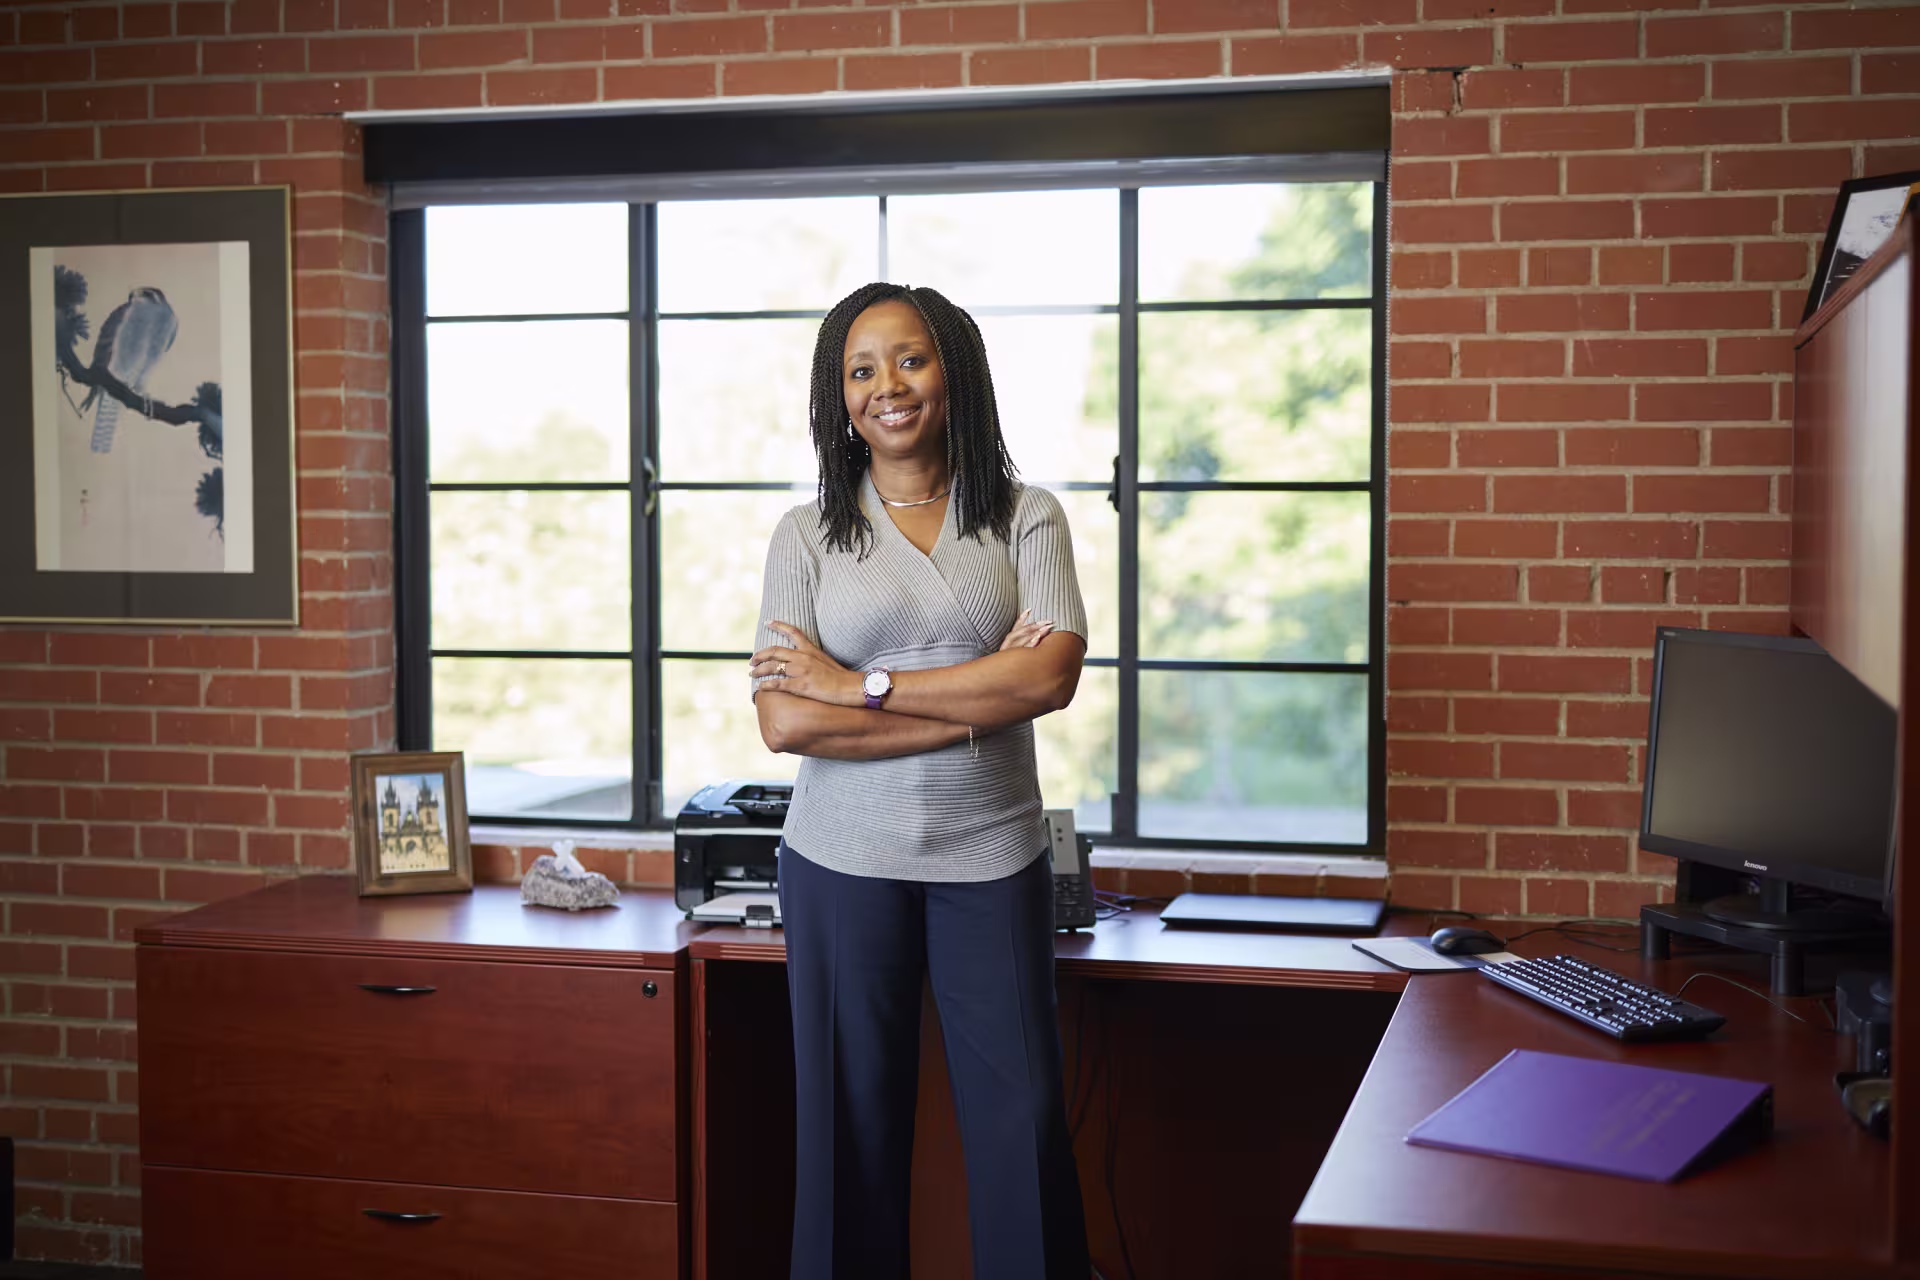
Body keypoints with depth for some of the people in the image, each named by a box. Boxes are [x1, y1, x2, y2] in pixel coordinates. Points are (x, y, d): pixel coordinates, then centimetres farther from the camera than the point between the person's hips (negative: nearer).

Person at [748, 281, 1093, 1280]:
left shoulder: (1027, 520, 3)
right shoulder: (807, 535, 2)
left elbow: (1049, 677, -12)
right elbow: (785, 722, -9)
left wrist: (863, 684, -13)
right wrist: (977, 708, -13)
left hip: (992, 861, 0)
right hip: (844, 862, 0)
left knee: (1025, 1121, 3)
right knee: (854, 1122, 8)